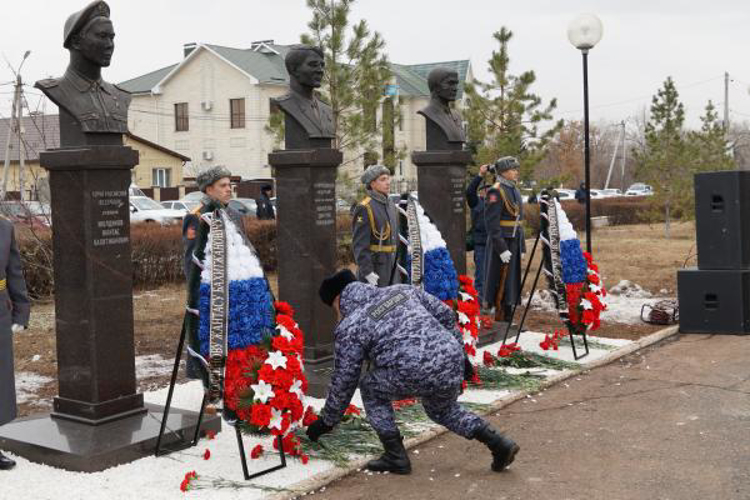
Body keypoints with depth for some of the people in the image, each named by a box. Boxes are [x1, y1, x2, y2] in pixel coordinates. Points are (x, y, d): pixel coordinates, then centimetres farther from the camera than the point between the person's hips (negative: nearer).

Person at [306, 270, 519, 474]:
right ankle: (499, 443, 22)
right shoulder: (401, 290, 21)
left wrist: (327, 421, 23)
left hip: (418, 375, -7)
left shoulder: (349, 328, 7)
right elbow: (445, 315, 20)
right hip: (453, 361, 7)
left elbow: (344, 381, 10)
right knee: (442, 410, 34)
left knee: (370, 387, 19)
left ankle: (396, 457, 17)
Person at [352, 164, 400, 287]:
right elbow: (359, 244, -17)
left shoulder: (391, 206, 15)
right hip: (374, 268, -8)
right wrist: (367, 271, -22)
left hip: (392, 266, 8)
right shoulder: (364, 208, -12)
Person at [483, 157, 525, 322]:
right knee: (501, 282, -5)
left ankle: (507, 317, 17)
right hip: (501, 244, -9)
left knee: (511, 282, 11)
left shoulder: (515, 191, 14)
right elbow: (492, 223, -19)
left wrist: (521, 247, 17)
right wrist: (501, 249, -22)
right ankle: (500, 318, 0)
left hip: (514, 243, 9)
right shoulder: (496, 192, -13)